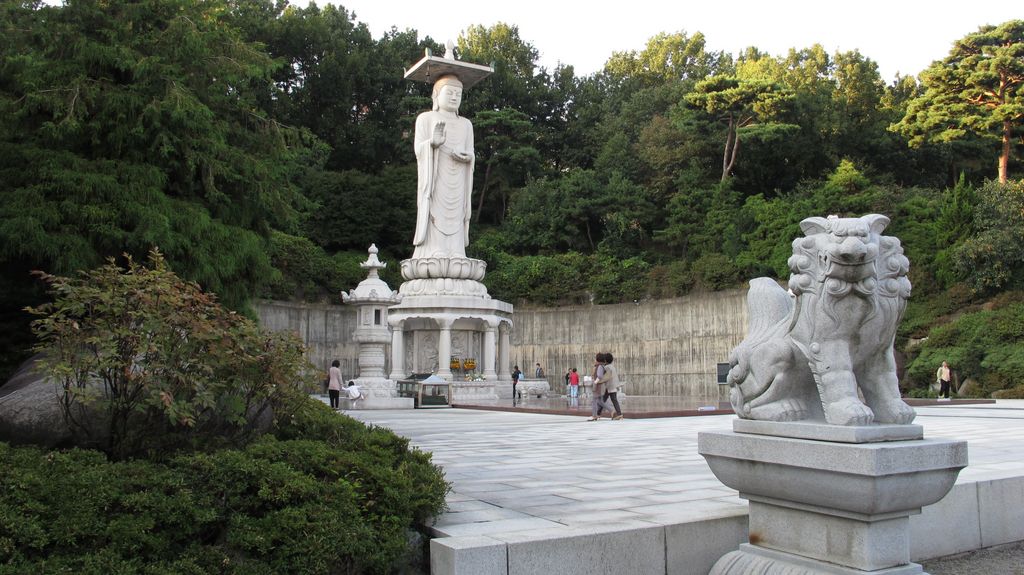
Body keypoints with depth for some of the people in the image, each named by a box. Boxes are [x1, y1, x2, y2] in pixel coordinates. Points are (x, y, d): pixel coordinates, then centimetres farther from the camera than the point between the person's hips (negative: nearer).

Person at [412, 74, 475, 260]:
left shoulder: (466, 124, 20)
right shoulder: (425, 118, 9)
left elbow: (471, 154, 14)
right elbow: (419, 149, -3)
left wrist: (466, 157, -11)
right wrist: (433, 142, -25)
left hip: (456, 183, 4)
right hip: (434, 179, -4)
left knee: (455, 224, -4)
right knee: (434, 222, -12)